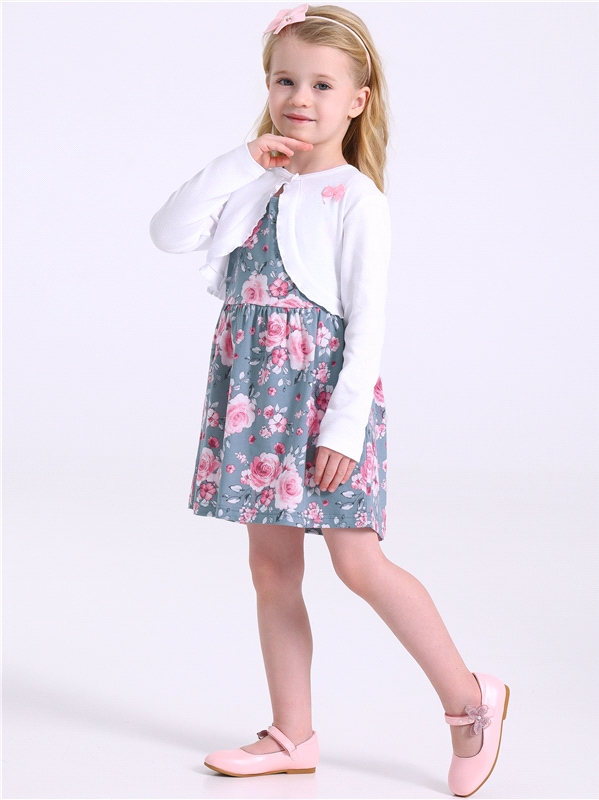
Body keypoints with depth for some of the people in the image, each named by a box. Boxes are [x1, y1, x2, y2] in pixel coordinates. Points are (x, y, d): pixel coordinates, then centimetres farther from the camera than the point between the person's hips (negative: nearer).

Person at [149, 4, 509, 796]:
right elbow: (168, 234, -2)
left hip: (323, 391, -6)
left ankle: (469, 698, 7)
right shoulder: (252, 186, 9)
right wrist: (236, 165, -9)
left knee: (358, 561, -9)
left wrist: (345, 426, -17)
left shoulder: (357, 200, -9)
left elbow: (368, 319, -12)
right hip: (253, 395, 7)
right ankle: (292, 735, 20)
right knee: (272, 566, 10)